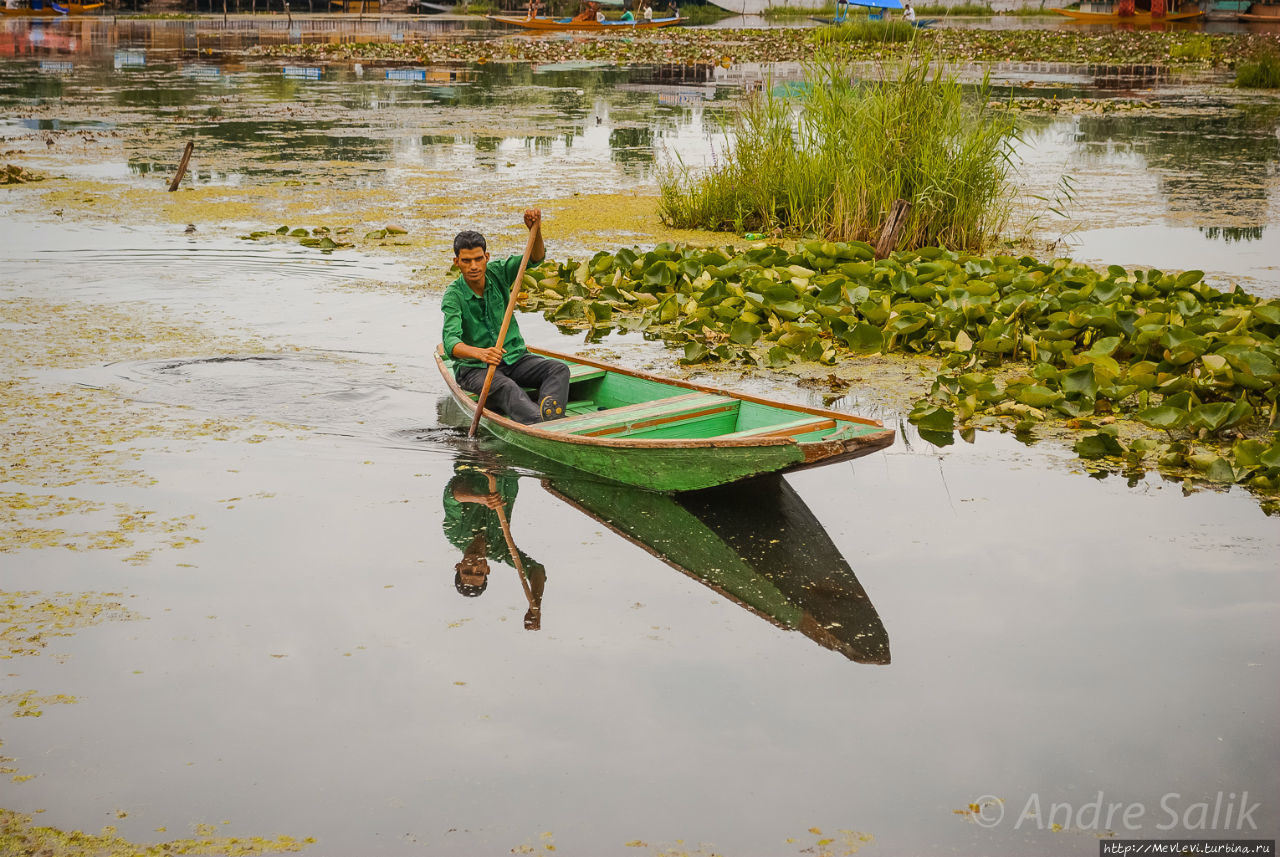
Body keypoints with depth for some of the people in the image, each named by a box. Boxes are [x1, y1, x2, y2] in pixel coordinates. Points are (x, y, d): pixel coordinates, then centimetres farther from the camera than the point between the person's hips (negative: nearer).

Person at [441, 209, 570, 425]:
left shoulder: (497, 274, 0)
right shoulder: (454, 296, -14)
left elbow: (535, 258, -10)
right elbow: (450, 342, -29)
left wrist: (535, 230, -32)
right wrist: (480, 353, -50)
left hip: (514, 358, 5)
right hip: (474, 368, -5)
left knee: (559, 369, -19)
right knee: (506, 387, -36)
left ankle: (550, 416, -48)